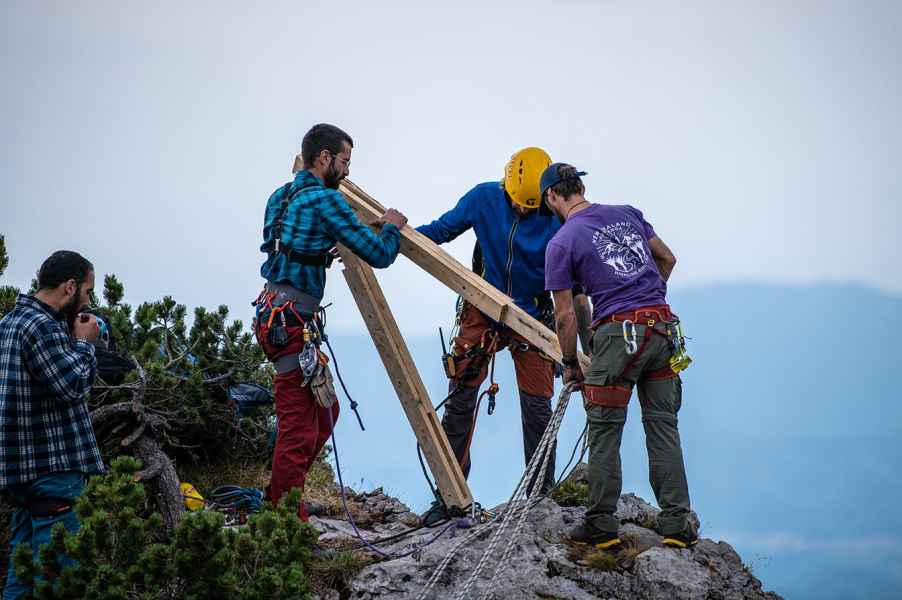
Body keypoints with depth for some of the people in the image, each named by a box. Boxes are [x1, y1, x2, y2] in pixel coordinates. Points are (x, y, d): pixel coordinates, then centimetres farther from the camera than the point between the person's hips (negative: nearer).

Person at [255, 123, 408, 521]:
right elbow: (378, 254, -11)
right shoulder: (325, 199, -12)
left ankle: (280, 500, 25)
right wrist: (391, 227, 8)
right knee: (299, 426, -7)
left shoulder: (282, 196, 15)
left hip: (276, 317, 10)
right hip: (292, 322, -10)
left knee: (325, 411, 20)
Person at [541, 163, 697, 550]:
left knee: (604, 432, 5)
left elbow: (565, 316, 0)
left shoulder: (562, 243, 0)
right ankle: (677, 525, 6)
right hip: (664, 327, 5)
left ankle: (602, 526, 7)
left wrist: (570, 365, 13)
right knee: (663, 426, 8)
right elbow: (667, 259, 25)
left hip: (618, 333, -5)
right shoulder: (627, 214, 15)